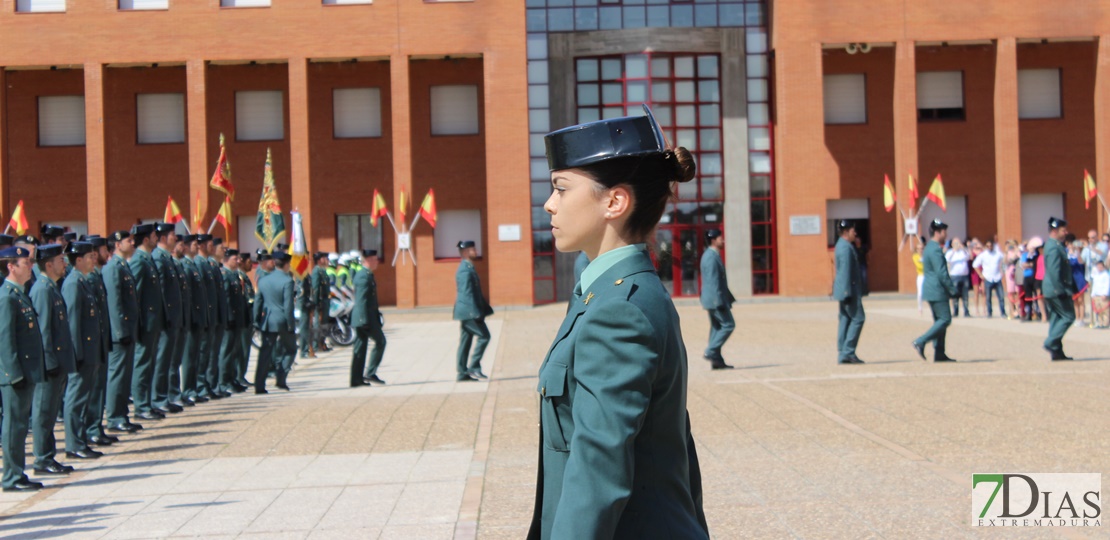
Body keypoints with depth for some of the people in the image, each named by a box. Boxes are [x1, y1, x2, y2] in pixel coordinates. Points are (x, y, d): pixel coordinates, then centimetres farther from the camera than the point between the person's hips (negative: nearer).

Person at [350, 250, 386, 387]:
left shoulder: (364, 274, 16)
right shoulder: (364, 276, -16)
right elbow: (361, 300, -21)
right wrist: (365, 321, -23)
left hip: (362, 318, 10)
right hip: (366, 317, -10)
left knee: (360, 347, 9)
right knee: (380, 341, -3)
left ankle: (356, 379, 10)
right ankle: (370, 373, -3)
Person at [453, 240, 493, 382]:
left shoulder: (469, 268, 16)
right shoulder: (465, 270, -16)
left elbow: (476, 291, 21)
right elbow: (467, 293, -21)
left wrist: (485, 308, 21)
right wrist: (476, 313, -23)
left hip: (465, 313, 10)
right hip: (468, 312, -10)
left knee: (465, 342, 9)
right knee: (483, 336, -7)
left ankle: (462, 373, 10)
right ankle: (474, 366, -6)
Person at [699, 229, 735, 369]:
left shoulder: (711, 255, 15)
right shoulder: (711, 257, -17)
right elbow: (713, 281, -22)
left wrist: (727, 298, 23)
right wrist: (719, 301, -23)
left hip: (712, 299, 10)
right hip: (715, 299, -10)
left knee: (716, 327, 10)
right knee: (728, 325, -6)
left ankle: (716, 360, 11)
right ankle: (711, 352, -7)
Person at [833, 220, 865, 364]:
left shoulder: (842, 245, 16)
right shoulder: (846, 247, -16)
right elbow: (846, 271, -20)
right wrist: (847, 293, -22)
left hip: (845, 291, 10)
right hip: (849, 289, -10)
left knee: (845, 320, 8)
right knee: (858, 318, -7)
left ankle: (842, 354, 8)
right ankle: (848, 352, -8)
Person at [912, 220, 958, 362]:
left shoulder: (929, 248, 16)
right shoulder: (935, 250, -17)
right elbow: (942, 274, -20)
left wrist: (951, 289, 24)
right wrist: (953, 290, -16)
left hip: (932, 291, 10)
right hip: (937, 292, -10)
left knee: (940, 321, 11)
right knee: (945, 320, -8)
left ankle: (939, 353, 11)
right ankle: (920, 342, -11)